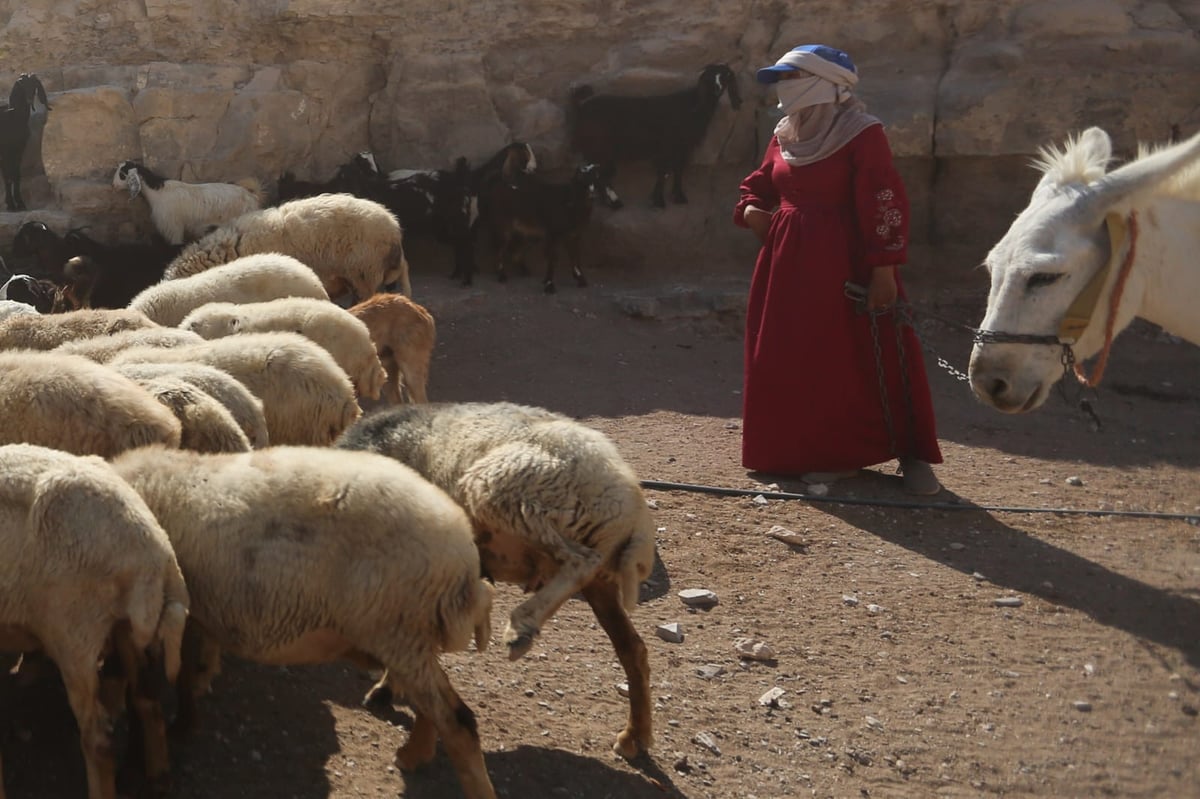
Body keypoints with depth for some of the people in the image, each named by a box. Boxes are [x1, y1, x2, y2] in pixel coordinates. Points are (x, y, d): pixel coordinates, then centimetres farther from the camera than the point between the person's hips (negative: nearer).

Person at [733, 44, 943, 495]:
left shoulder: (862, 134, -11)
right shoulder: (785, 136, 12)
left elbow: (883, 203, -15)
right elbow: (759, 184, 25)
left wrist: (884, 267, -20)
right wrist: (751, 210, 2)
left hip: (845, 262, -7)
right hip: (789, 260, 8)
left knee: (875, 357, -6)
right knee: (797, 359, 7)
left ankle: (912, 455, 3)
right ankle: (830, 453, 18)